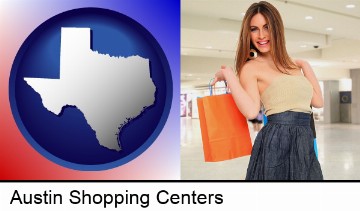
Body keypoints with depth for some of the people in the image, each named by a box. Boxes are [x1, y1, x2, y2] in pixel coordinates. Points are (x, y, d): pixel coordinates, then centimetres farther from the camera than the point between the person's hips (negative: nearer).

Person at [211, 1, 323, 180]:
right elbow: (251, 111, -19)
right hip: (276, 143, -6)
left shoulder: (293, 65, 15)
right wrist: (228, 74, -15)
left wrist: (305, 66, 13)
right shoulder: (251, 67, -4)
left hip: (305, 143, 6)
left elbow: (318, 102, 11)